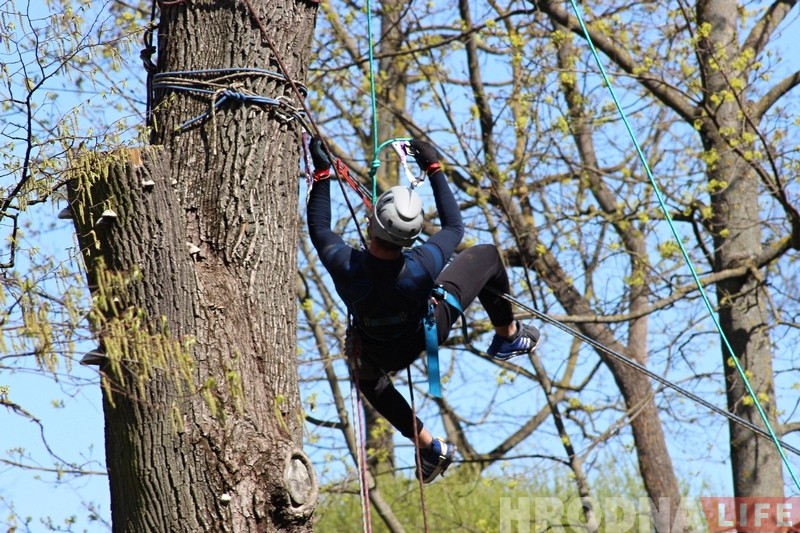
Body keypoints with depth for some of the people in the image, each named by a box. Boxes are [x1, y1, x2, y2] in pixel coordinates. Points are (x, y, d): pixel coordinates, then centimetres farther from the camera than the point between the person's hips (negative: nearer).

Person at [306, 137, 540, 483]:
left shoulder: (346, 268, -41)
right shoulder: (422, 267, -41)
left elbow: (319, 228, -16)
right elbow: (454, 227, -17)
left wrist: (321, 174, -12)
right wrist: (434, 169, -13)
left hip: (385, 355, 1)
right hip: (431, 332, -1)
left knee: (369, 378, 41)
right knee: (487, 256, 17)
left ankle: (428, 446, 36)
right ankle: (508, 336, 40)